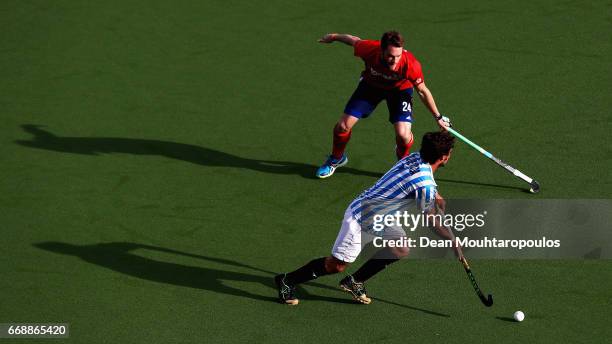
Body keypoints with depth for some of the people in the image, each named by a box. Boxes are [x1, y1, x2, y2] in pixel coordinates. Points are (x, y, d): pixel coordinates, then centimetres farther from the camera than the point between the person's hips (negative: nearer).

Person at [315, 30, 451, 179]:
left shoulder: (410, 64, -38)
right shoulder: (369, 49, -36)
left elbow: (423, 91, -21)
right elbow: (353, 40, -12)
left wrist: (438, 117, -11)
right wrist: (334, 37, 8)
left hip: (400, 89, -2)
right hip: (371, 84, 2)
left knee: (403, 134, -21)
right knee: (343, 126, -3)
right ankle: (336, 159, 29)